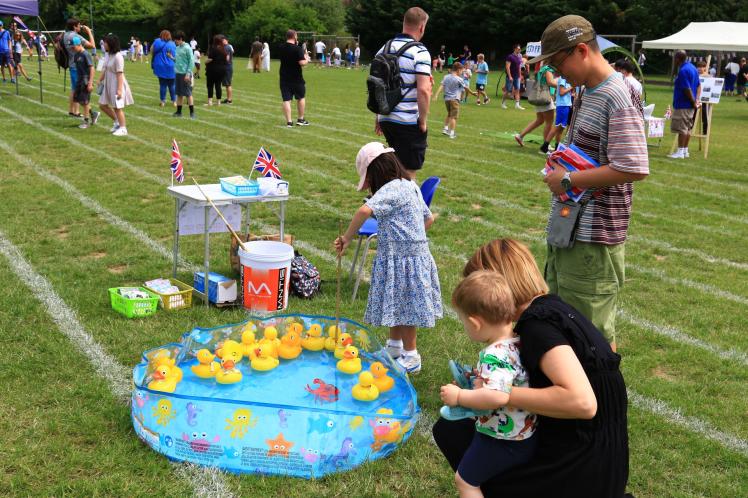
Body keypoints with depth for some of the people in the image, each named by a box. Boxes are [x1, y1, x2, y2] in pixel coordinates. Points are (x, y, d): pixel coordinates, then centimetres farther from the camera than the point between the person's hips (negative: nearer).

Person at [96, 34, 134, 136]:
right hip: (107, 84, 9)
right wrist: (100, 80, 15)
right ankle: (117, 121, 28)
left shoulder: (118, 57, -20)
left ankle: (123, 129, 13)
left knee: (117, 107, 0)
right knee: (102, 105, 12)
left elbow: (120, 74, -22)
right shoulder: (107, 55, 5)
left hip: (116, 85, -9)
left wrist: (119, 89, -24)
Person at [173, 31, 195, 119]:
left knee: (188, 93, -5)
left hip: (185, 74, -7)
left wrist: (188, 73, -17)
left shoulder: (187, 48, -10)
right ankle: (179, 112, 17)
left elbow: (191, 61, -12)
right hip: (178, 73, 7)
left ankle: (192, 113, 0)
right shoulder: (177, 48, 12)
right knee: (179, 93, 11)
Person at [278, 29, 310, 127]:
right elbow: (302, 63, -21)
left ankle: (289, 122, -2)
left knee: (286, 100, 2)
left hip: (284, 78, 4)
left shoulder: (282, 48, 4)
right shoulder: (297, 49, -15)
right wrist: (307, 59, 0)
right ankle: (301, 119, 21)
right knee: (301, 98, 15)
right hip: (296, 78, -4)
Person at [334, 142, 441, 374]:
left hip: (401, 259, -9)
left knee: (403, 308, 4)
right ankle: (394, 346, 36)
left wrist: (347, 237, -26)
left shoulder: (391, 189, -19)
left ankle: (411, 358, 17)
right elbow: (429, 218, 18)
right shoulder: (411, 185, 9)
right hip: (416, 254, 9)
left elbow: (365, 210, -36)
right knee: (397, 305, 21)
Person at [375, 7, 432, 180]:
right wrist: (423, 121, -12)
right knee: (408, 174, 3)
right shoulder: (419, 52, -12)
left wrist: (378, 116, 20)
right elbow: (423, 90, -22)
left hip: (386, 119, 7)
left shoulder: (383, 49, 8)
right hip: (409, 122, -6)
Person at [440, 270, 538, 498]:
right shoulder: (519, 341, -2)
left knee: (465, 479, 10)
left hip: (502, 442, -9)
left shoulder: (494, 355, -31)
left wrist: (459, 396, -30)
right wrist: (482, 376, 12)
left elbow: (496, 397, -43)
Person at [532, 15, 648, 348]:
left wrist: (568, 180, -19)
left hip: (592, 238, -10)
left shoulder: (618, 98, -18)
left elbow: (635, 169, -27)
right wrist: (560, 165, 6)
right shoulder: (586, 93, 11)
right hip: (567, 228, 10)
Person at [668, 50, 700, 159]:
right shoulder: (693, 67, 13)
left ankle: (680, 152, -4)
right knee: (687, 128, 13)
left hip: (682, 104, -10)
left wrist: (693, 102, -12)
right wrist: (696, 100, 10)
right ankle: (685, 151, 18)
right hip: (689, 105, 10)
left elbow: (687, 89, -21)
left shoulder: (683, 71, -18)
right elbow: (698, 85, 16)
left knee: (681, 128, -6)